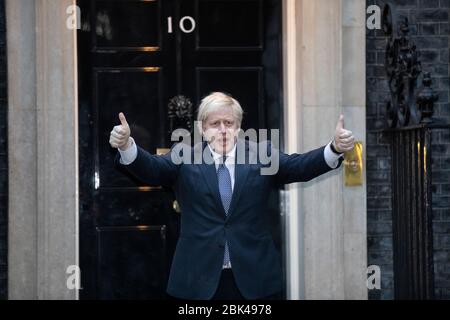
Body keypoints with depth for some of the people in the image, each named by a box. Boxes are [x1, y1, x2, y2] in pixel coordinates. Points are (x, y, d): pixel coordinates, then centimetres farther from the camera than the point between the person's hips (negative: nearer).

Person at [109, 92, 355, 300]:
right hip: (199, 276, 0)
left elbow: (299, 166, -4)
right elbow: (152, 168, -9)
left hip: (255, 276, 1)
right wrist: (126, 146, -29)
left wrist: (335, 148, -22)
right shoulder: (184, 159, 5)